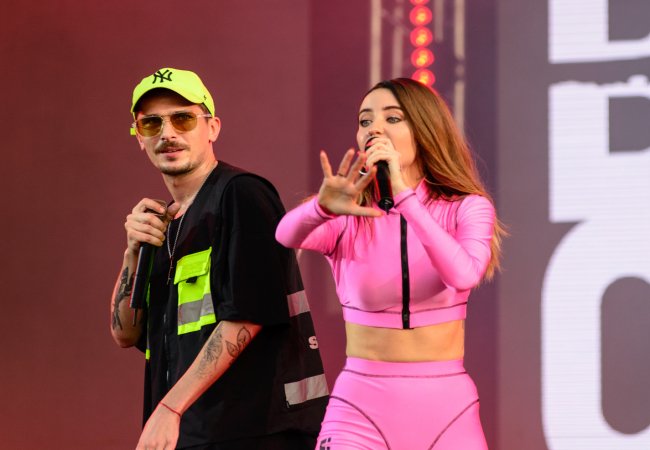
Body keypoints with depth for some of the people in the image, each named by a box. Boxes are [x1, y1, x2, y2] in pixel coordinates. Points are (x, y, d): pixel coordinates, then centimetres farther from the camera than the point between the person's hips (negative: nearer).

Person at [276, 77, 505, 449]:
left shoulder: (467, 209, -1)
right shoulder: (346, 216, 0)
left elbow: (464, 275, -21)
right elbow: (287, 235, -21)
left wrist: (404, 195, -29)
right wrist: (323, 206, -42)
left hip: (447, 405, 0)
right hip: (362, 404, 0)